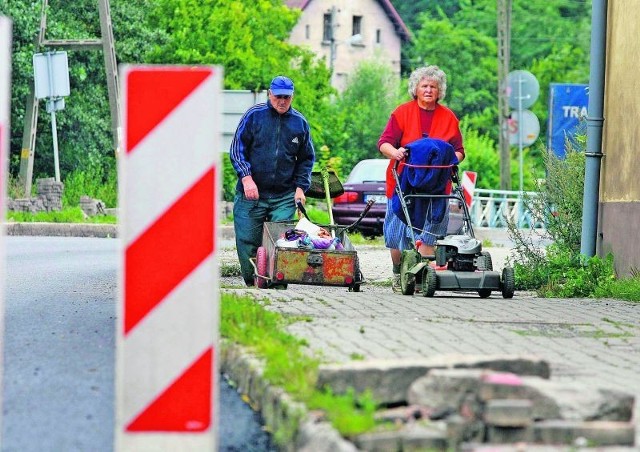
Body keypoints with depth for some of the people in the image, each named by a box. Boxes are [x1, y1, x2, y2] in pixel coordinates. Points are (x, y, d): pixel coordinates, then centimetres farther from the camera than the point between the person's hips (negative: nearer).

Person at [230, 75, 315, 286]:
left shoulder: (300, 122, 9)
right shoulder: (254, 115, 1)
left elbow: (306, 159, 18)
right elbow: (237, 149, 0)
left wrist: (300, 187, 6)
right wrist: (246, 177, -12)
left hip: (285, 197, 1)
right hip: (251, 195, -1)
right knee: (247, 241, -1)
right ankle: (252, 283, 11)